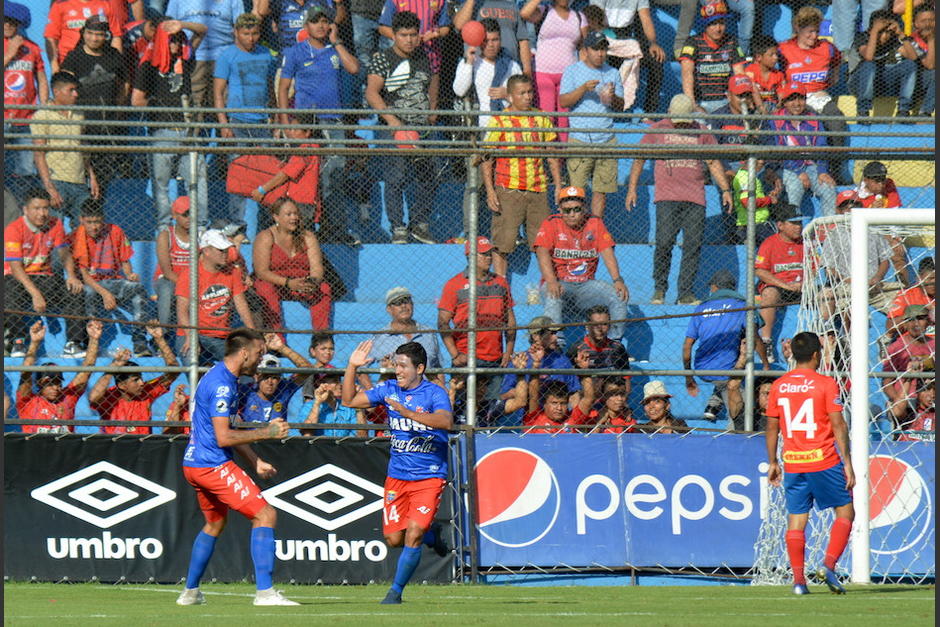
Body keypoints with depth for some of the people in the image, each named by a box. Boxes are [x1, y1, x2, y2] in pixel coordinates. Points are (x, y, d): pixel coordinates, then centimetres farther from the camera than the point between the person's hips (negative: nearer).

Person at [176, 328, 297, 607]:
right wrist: (265, 432, -16)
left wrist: (256, 461, 19)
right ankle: (265, 591, -18)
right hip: (213, 465, -11)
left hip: (195, 464, 11)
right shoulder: (221, 385, -18)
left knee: (215, 523, 28)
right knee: (265, 514, -12)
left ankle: (190, 592, 35)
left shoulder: (224, 379, 15)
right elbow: (223, 437, -23)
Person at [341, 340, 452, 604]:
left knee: (413, 535, -14)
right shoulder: (389, 389, 4)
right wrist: (352, 367, -4)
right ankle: (433, 536, 34)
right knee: (394, 539, 3)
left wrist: (406, 412, -36)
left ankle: (396, 590, 0)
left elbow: (446, 421, -29)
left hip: (429, 477, -5)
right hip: (397, 477, 5)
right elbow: (349, 400, 9)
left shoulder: (435, 393, -11)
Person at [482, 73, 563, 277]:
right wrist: (490, 190, -11)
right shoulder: (499, 121, -2)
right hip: (508, 190, -4)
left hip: (538, 189, 4)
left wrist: (558, 186, 10)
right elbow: (487, 160, -1)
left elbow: (552, 156, 16)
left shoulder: (541, 119, 9)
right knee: (502, 243, -5)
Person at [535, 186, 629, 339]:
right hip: (559, 282, -3)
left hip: (586, 285, 3)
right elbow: (543, 253, -16)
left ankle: (614, 342, -16)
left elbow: (607, 253, -1)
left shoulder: (595, 223, 7)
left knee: (619, 295, -19)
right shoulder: (551, 224, -2)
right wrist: (551, 282, -33)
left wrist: (617, 280, -18)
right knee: (553, 297, -37)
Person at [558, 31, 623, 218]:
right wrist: (584, 89, -17)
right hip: (580, 138, -3)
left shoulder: (613, 73, 14)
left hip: (606, 138, 3)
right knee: (576, 189, -7)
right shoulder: (572, 71, 5)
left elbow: (620, 107, 13)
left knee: (601, 189, 2)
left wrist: (612, 98, -9)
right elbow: (563, 101, -4)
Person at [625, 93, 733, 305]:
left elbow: (714, 163, 16)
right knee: (664, 242, -11)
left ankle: (685, 292, 4)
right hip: (666, 197, -2)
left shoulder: (701, 133, 11)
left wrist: (725, 190, 7)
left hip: (695, 198, 2)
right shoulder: (658, 130, 7)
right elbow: (639, 158, 12)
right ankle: (659, 289, 1)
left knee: (693, 246, -2)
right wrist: (632, 188, 5)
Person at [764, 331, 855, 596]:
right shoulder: (826, 384, -7)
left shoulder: (779, 386, 6)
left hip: (792, 463, 4)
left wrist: (772, 463, 18)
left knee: (796, 519, 6)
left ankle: (798, 579, 0)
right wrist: (847, 464, -6)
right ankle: (829, 565, -6)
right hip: (823, 461, -4)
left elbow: (772, 427, 10)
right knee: (845, 511, 9)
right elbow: (838, 426, -9)